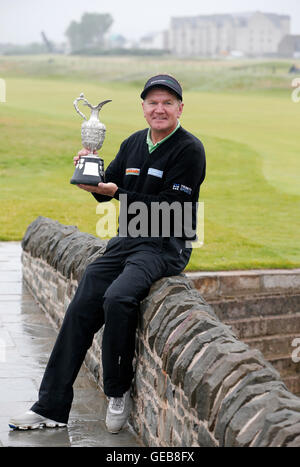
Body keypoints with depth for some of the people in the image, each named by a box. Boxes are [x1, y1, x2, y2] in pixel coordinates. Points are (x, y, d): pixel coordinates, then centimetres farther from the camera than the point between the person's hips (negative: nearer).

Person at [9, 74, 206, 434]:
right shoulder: (133, 144, 12)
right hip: (126, 242, 7)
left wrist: (119, 192, -18)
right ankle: (52, 407, -1)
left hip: (165, 246, -7)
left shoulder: (189, 149, -8)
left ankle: (118, 392, -11)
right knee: (81, 308, -5)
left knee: (117, 298, -31)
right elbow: (106, 191, 16)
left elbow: (170, 208, -17)